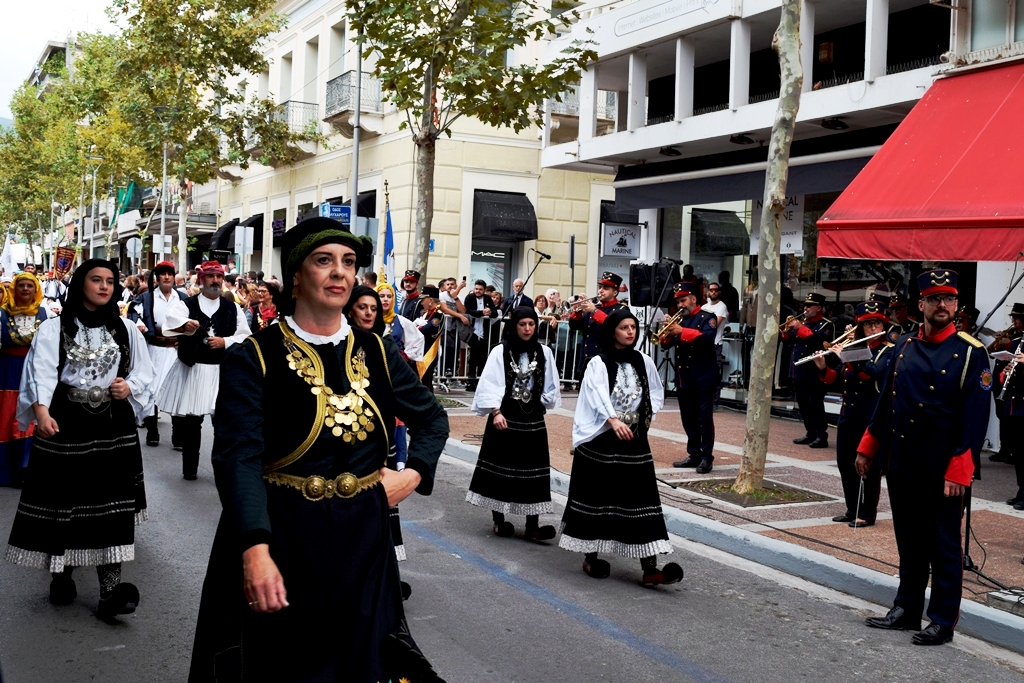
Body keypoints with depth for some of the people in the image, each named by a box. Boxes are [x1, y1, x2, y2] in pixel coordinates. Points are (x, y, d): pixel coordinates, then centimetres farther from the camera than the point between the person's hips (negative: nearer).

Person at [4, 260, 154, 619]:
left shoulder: (126, 330, 9)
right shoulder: (53, 328, 0)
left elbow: (144, 374, 12)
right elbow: (40, 372, -13)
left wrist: (130, 387, -11)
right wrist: (41, 412, -30)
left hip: (113, 429, 1)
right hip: (64, 427, -1)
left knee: (111, 502, -6)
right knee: (62, 500, 3)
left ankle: (110, 589, -8)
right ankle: (62, 574, 26)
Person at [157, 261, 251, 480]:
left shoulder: (233, 308, 9)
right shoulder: (187, 304, 3)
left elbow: (245, 337, 5)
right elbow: (171, 319, -19)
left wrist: (225, 342, -13)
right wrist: (186, 324, -42)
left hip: (223, 371, 1)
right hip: (192, 369, -1)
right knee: (190, 421, 6)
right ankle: (190, 468, 20)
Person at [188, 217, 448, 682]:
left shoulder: (377, 354, 5)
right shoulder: (254, 358, -9)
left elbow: (433, 419, 19)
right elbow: (239, 456, -20)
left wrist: (414, 475, 1)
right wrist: (254, 550, -34)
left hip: (362, 539, 4)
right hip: (280, 539, -3)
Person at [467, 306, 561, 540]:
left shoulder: (544, 353, 2)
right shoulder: (500, 351, -6)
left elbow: (550, 386, 10)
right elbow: (491, 384, -10)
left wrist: (544, 401, 1)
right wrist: (496, 412, -17)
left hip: (532, 419, 2)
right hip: (505, 416, -2)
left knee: (532, 468, 1)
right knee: (502, 466, 6)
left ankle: (532, 525, 2)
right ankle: (499, 519, 17)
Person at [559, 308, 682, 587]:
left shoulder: (644, 362, 7)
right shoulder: (598, 364, -6)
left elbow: (656, 394, 18)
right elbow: (598, 396, -21)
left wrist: (645, 419, 4)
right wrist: (614, 421, -37)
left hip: (634, 440, 3)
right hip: (601, 441, -3)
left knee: (641, 500, -4)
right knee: (598, 499, 6)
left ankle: (650, 569, -7)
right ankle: (591, 557, 23)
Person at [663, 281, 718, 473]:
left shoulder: (707, 317, -4)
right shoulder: (679, 319, 15)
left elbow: (708, 338, -22)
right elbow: (667, 343, 12)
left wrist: (682, 331, -27)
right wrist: (668, 332, -9)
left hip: (703, 378, -7)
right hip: (683, 378, 7)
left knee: (705, 418, -6)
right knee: (688, 418, 9)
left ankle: (707, 457, -4)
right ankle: (694, 455, 16)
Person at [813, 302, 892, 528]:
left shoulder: (888, 351, -6)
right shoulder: (854, 348, 12)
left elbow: (873, 372, -25)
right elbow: (836, 379, 12)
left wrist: (846, 358, -25)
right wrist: (823, 368, -6)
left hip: (873, 416, -6)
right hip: (849, 413, 6)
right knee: (845, 461, 10)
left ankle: (867, 513, 9)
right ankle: (852, 509, 23)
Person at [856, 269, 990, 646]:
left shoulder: (970, 352, -8)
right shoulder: (903, 345, 7)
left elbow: (975, 417, -12)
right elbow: (886, 400, 14)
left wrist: (959, 470, -16)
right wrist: (868, 447, 14)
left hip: (943, 471, -5)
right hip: (901, 465, 5)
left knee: (944, 545, 6)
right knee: (909, 541, 15)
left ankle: (943, 620, 16)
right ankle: (907, 608, 28)